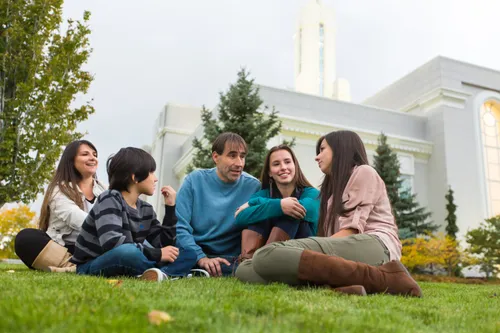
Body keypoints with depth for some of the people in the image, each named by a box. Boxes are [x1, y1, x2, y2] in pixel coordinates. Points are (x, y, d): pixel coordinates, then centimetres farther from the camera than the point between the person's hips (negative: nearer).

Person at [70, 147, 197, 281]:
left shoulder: (146, 209, 6)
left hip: (126, 268, 7)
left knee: (189, 254, -3)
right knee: (127, 251, -41)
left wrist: (170, 208, -3)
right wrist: (157, 254, -25)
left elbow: (163, 245, 2)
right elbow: (111, 243, -30)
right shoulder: (110, 199, -14)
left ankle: (161, 274, -32)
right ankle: (166, 272, -18)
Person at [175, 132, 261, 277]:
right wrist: (201, 258, -20)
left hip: (229, 260, 1)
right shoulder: (194, 180, -2)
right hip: (193, 256, 0)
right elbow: (180, 227, -7)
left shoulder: (253, 187, -2)